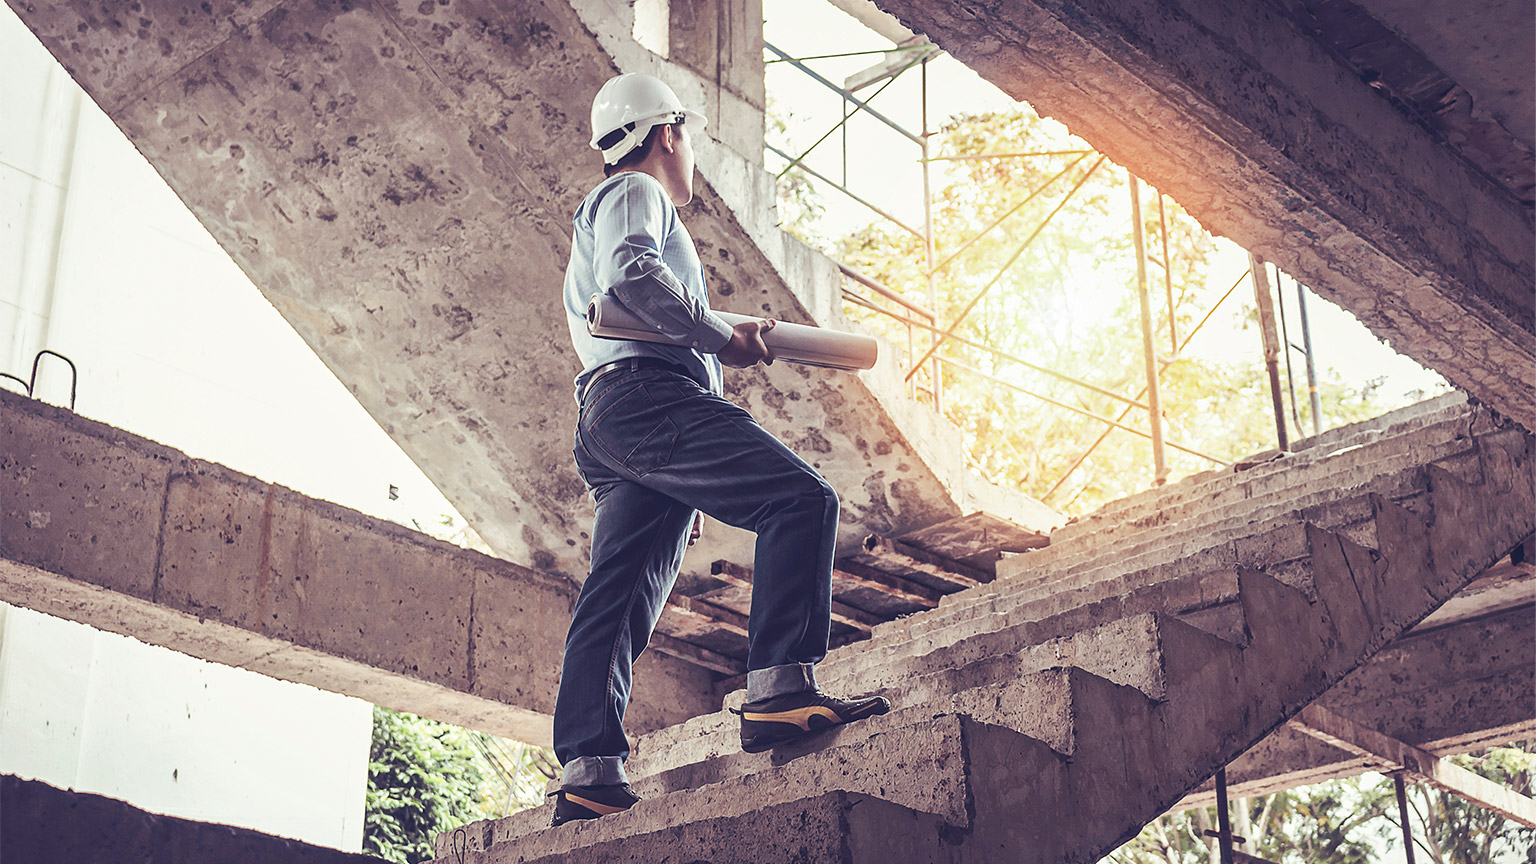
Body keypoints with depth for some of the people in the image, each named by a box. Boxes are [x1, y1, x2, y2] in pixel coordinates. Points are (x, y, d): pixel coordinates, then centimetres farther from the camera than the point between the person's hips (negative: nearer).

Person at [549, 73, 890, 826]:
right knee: (801, 500, -20)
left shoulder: (592, 222, 40)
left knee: (618, 598, -1)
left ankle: (588, 772, -10)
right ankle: (779, 688, -33)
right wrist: (722, 337, -11)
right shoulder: (633, 193, 9)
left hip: (605, 424, 10)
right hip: (646, 393, -10)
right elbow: (633, 271, -15)